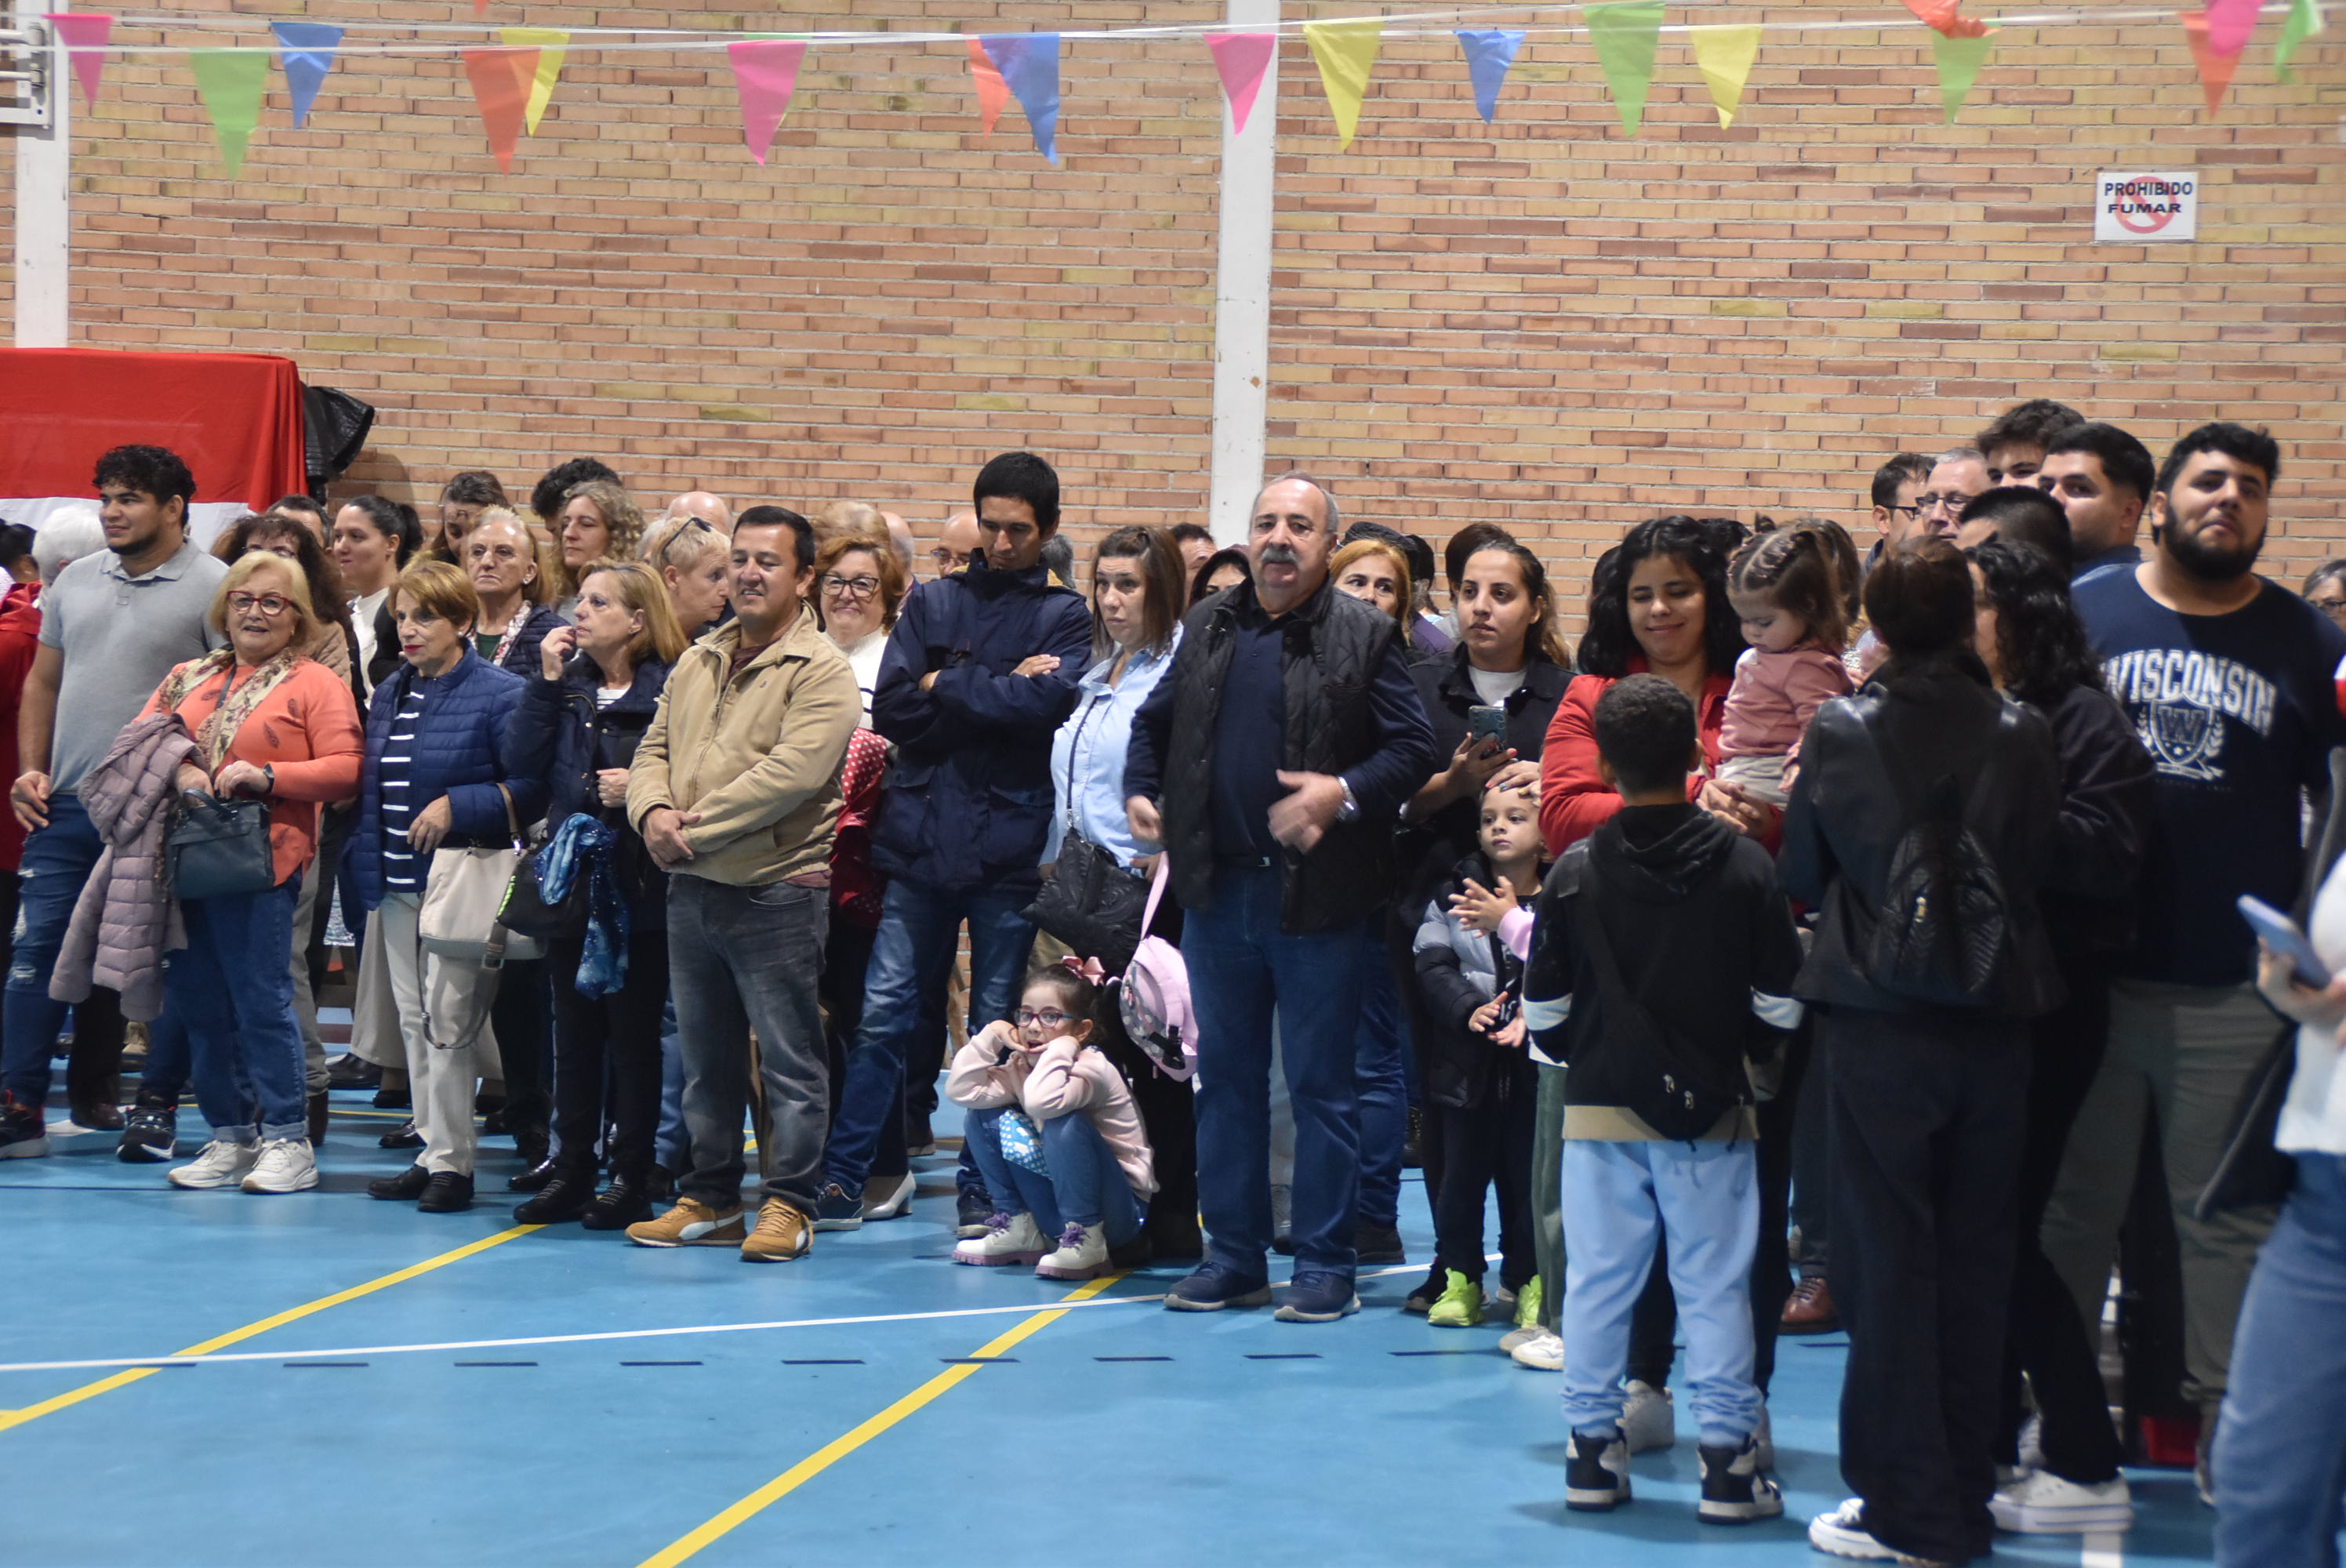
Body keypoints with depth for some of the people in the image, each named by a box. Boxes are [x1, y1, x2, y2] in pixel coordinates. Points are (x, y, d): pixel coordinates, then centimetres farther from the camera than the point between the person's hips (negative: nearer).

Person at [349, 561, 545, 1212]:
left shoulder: (500, 695, -8)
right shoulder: (389, 694, 13)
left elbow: (533, 787, -15)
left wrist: (456, 806, -19)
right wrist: (368, 876, 14)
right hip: (399, 887, 7)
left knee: (449, 1022, -7)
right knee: (415, 1023, 10)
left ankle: (451, 1163, -1)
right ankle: (432, 1152, 17)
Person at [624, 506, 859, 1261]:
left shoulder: (821, 672, -10)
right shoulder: (697, 662, 14)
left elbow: (793, 773, -21)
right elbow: (653, 751, 14)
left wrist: (696, 828, -19)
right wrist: (654, 811, -9)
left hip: (776, 890, -7)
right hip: (693, 889, 7)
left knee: (788, 1058, -1)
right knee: (704, 1058, 15)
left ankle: (788, 1204, 7)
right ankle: (709, 1199, 24)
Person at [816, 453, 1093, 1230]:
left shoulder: (1064, 617, 5)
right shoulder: (933, 604, 11)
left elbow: (1053, 700, -15)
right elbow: (892, 709, -1)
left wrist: (947, 686, -6)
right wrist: (1000, 696, -8)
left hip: (1011, 849, -2)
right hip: (922, 839, 2)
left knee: (998, 1028, 5)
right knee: (884, 1013, 0)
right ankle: (841, 1178, 6)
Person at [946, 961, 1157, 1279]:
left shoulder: (1092, 1069, -21)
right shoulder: (1020, 1066, 2)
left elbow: (1041, 1102, -41)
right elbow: (959, 1090, -8)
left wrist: (1061, 1048, -30)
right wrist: (991, 1035, -10)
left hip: (1119, 1213, -7)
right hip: (1058, 1215, 7)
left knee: (1065, 1125, -33)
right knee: (983, 1118, -1)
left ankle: (1088, 1243, -22)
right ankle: (1020, 1230, 6)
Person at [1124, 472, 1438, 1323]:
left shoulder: (1365, 636, -3)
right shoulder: (1207, 627, 11)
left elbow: (1412, 748, -7)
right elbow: (1154, 722, 21)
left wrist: (1345, 793, -21)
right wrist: (1140, 791, 5)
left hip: (1317, 900, -5)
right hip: (1217, 893, 5)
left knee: (1321, 1086, 2)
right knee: (1226, 1078, 11)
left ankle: (1325, 1265, 11)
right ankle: (1234, 1257, 21)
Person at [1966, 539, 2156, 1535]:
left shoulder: (2082, 720, -7)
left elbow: (2108, 854, -19)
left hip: (2043, 1010, -7)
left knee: (2003, 1231, -7)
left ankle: (2086, 1470, 2)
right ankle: (1991, 1448, 21)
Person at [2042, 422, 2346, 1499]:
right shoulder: (2081, 617, 5)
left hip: (2239, 994, 0)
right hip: (2089, 975, 0)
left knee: (2231, 1219, 5)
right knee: (2074, 1206, 9)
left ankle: (2233, 1432, 15)